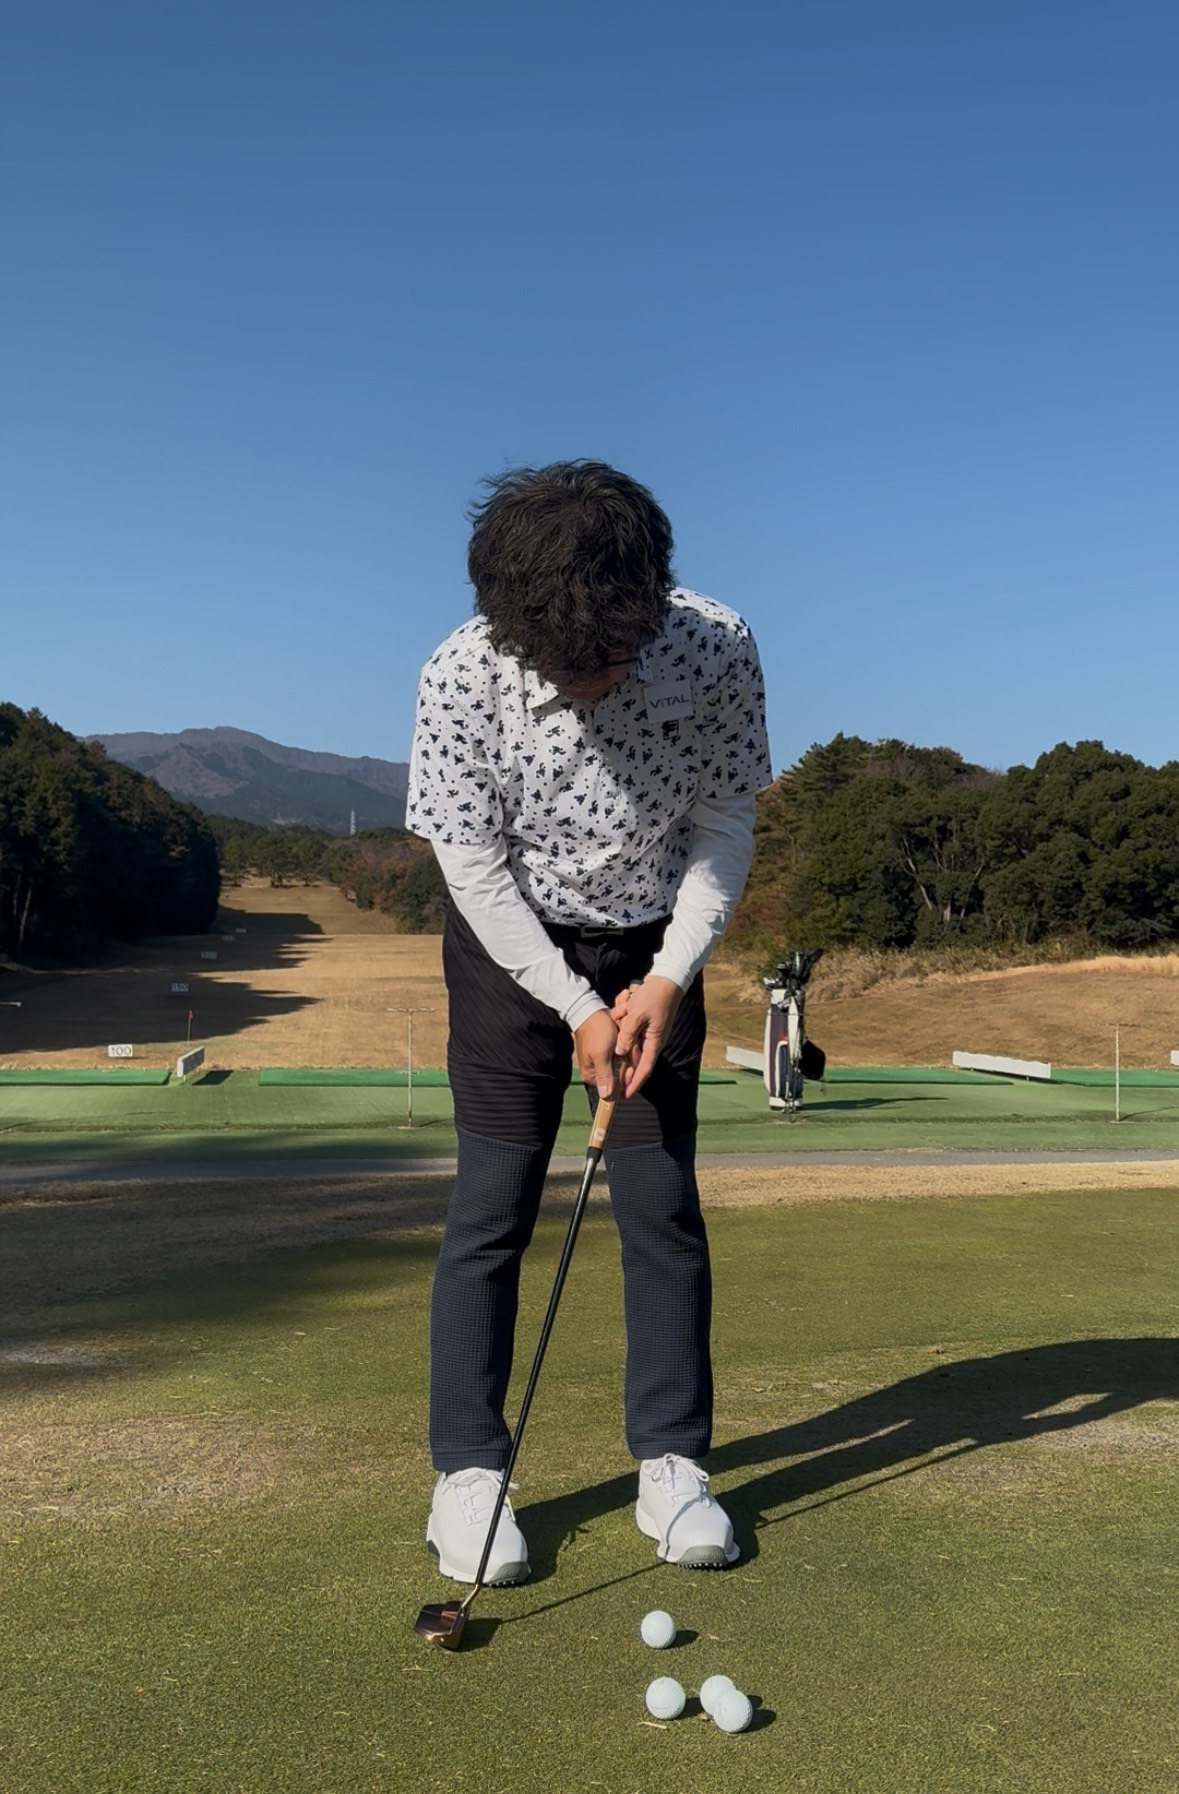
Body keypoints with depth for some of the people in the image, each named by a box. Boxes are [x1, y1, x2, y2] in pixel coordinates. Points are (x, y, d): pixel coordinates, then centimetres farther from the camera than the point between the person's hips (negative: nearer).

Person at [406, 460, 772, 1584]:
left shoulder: (717, 652, -20)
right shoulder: (460, 679, -24)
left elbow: (724, 827, -9)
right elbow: (475, 869, -16)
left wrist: (668, 977, -17)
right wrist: (577, 1007, -17)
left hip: (656, 951, 2)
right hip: (513, 947, -1)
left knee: (663, 1204, 1)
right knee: (492, 1205, -4)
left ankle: (671, 1463, 14)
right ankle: (466, 1473, 8)